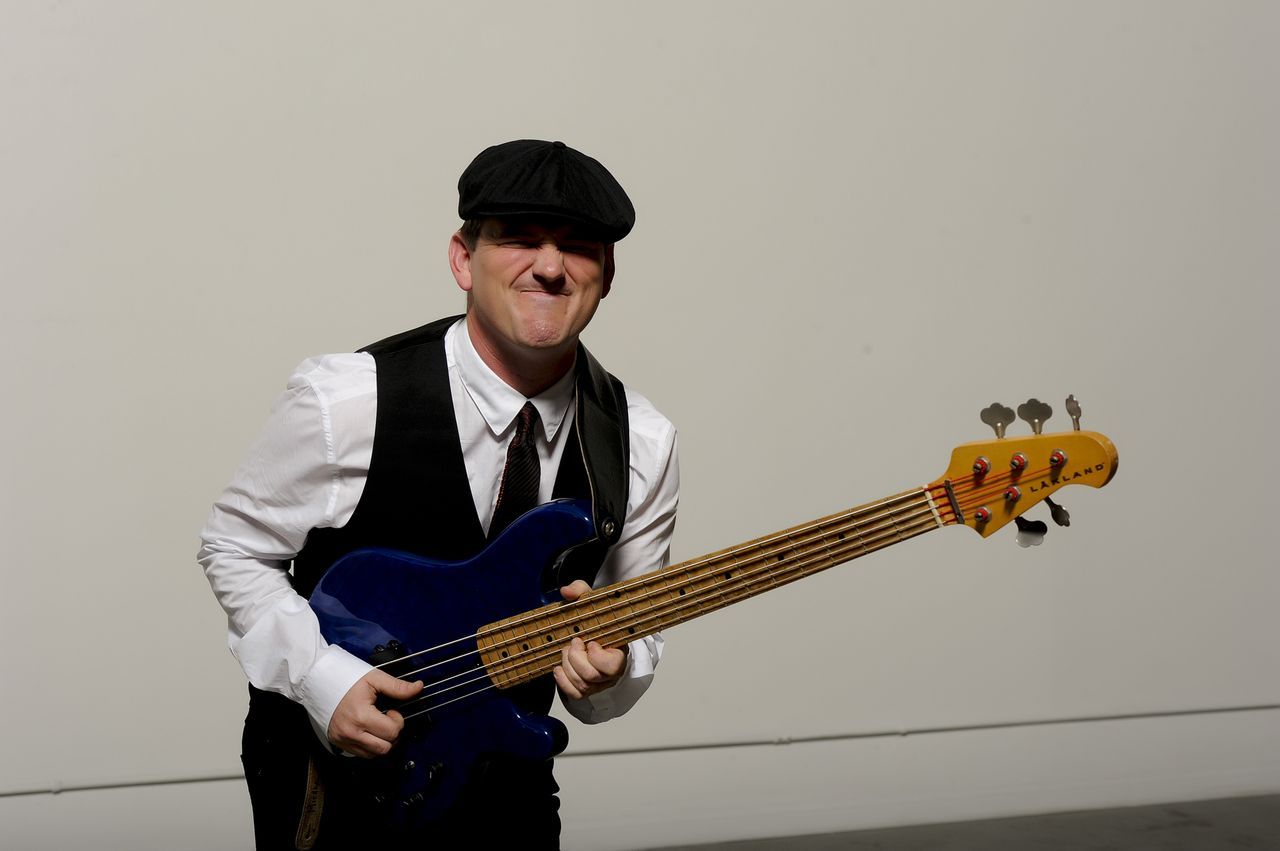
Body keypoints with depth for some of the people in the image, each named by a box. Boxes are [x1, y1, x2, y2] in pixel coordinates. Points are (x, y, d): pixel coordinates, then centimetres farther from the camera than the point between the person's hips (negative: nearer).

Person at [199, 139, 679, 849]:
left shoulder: (642, 445, -9)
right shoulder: (344, 402, -20)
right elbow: (234, 548, -6)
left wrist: (608, 666, -21)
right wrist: (324, 677, -19)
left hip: (507, 788, 4)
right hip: (331, 777, -3)